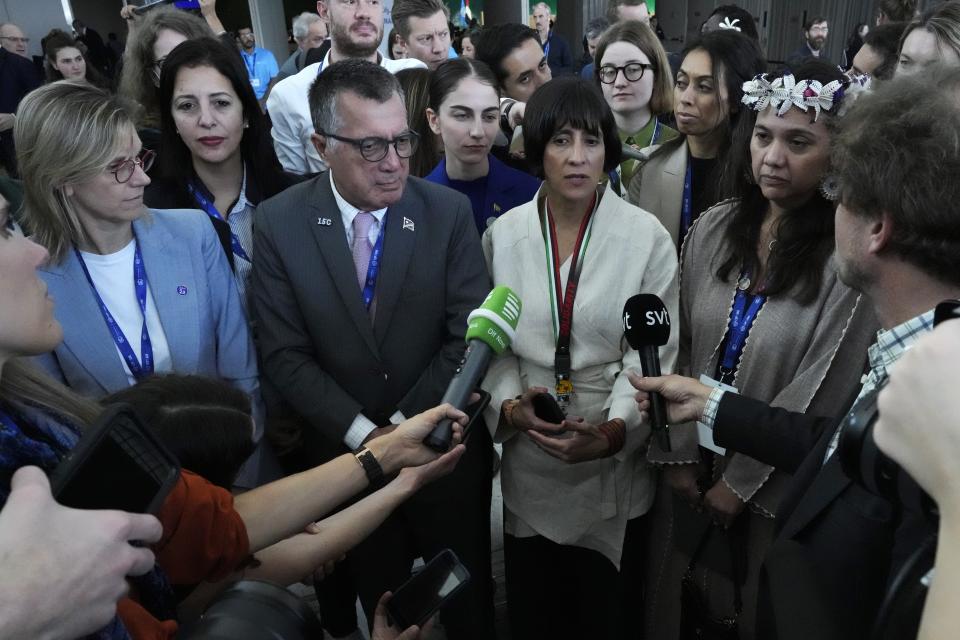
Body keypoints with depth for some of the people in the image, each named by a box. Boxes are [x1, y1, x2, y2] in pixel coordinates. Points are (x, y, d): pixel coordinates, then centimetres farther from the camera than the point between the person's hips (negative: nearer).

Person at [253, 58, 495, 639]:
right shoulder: (278, 222, -10)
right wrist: (364, 432, -16)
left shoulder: (449, 211, -11)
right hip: (344, 452, 1)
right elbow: (285, 353, -10)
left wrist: (404, 425, -15)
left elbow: (469, 338, -11)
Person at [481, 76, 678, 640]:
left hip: (616, 464, -2)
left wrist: (613, 431, -24)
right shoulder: (504, 234, -1)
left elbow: (653, 353, -10)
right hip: (528, 465, 2)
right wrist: (509, 404, -16)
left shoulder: (647, 236, -9)